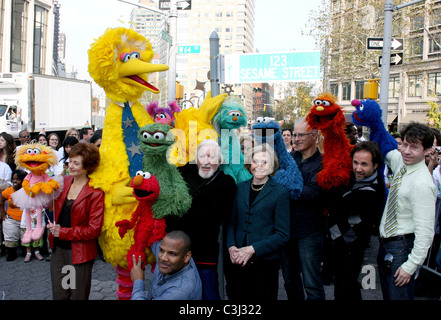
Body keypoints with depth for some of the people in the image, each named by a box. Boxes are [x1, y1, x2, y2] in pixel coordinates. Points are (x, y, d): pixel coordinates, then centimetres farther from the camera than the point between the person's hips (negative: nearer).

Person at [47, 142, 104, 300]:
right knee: (58, 294, 15)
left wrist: (63, 232, -17)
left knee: (78, 295, 12)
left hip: (79, 253, -5)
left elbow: (94, 230, -17)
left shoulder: (95, 193, -15)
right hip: (58, 248, 5)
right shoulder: (64, 181, 1)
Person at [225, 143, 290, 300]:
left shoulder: (280, 193, -5)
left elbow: (282, 235, -7)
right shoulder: (240, 188, 9)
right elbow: (232, 222, 13)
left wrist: (252, 249, -15)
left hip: (265, 263, -3)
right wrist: (231, 247, -6)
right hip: (237, 263, 4)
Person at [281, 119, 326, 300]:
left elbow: (311, 193, -21)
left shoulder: (322, 163, -9)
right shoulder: (290, 158, 8)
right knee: (290, 279, 19)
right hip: (287, 228, 6)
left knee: (311, 283, 2)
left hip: (308, 232, -6)